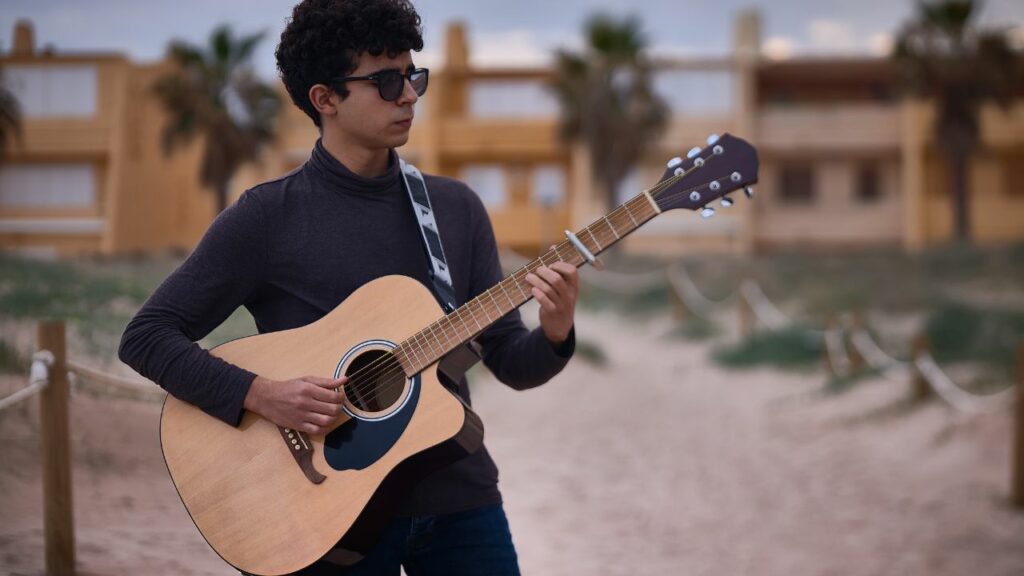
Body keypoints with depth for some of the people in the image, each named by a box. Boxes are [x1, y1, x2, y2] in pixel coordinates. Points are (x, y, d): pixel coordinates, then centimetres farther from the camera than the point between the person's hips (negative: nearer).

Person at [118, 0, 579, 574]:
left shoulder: (456, 207, 6)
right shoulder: (268, 217, -6)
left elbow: (510, 362, 7)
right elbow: (147, 336, -7)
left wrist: (554, 334, -15)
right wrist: (261, 395, -19)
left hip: (458, 502, 3)